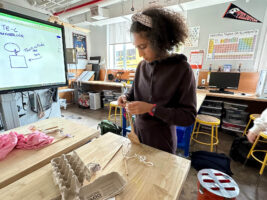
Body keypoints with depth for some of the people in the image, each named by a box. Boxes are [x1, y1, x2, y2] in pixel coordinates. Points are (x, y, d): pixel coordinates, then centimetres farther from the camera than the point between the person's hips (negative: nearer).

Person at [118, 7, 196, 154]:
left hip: (162, 140, -4)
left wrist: (151, 108, -26)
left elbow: (189, 116, -18)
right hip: (138, 133, 5)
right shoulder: (142, 65, -1)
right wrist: (126, 97, -10)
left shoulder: (182, 69, -17)